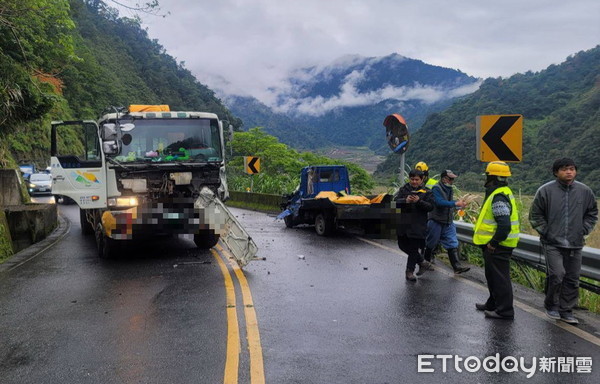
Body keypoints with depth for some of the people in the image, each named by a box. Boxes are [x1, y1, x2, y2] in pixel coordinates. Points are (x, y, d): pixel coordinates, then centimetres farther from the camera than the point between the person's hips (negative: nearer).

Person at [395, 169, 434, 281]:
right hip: (403, 223, 4)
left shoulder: (426, 192, 2)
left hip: (418, 225, -4)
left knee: (414, 248, -1)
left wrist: (419, 201, -21)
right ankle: (422, 262, 28)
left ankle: (410, 271, 11)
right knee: (403, 245, 10)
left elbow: (430, 206, -7)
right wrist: (405, 201, -22)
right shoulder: (404, 189, 8)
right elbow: (396, 202, -2)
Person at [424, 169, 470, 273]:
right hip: (436, 222, -7)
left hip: (448, 223, 7)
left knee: (453, 244, -1)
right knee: (431, 244, 8)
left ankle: (457, 266, -3)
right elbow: (440, 202, -29)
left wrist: (459, 204, 6)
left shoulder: (449, 189, 11)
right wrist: (456, 204, -32)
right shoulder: (436, 189, -15)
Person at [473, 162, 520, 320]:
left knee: (499, 277, -2)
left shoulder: (498, 197, -22)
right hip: (499, 244, 11)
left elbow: (504, 225, -29)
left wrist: (493, 243, -21)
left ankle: (505, 311, 6)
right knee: (493, 276, 22)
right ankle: (493, 304, 36)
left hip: (497, 246, -11)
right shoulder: (502, 192, 12)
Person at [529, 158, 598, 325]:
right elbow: (535, 215, 1)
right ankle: (551, 306, 9)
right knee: (556, 275, -14)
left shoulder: (585, 191, 3)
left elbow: (592, 213, 16)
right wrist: (546, 232, -5)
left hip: (575, 245, 4)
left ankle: (566, 311, 22)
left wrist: (584, 230, 5)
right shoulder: (546, 190, -6)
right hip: (553, 244, -4)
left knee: (572, 279, 8)